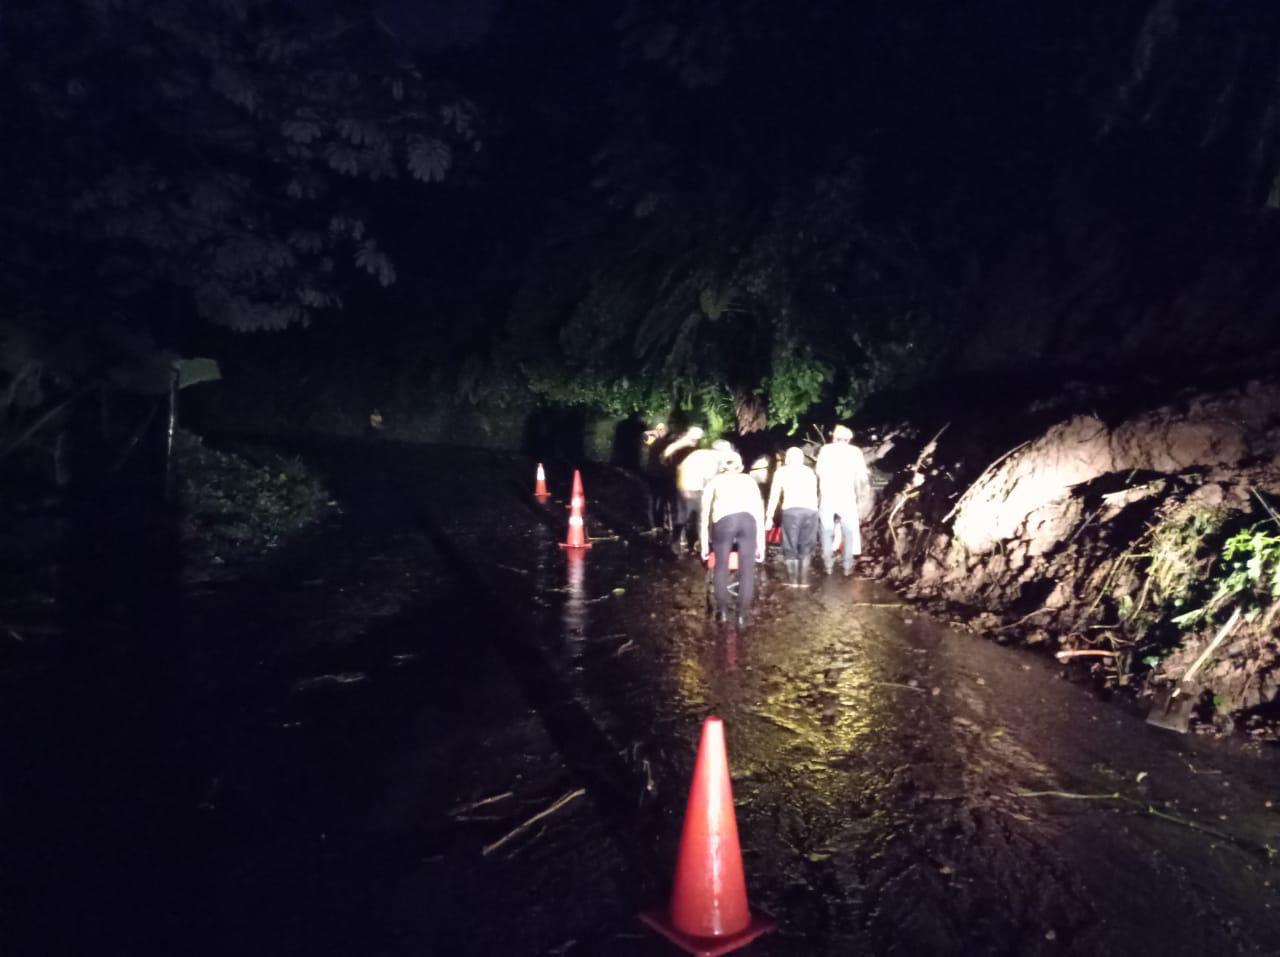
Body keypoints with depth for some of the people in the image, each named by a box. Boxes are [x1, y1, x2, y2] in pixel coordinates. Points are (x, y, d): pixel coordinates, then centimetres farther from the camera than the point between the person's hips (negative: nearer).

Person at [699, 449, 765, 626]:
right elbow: (759, 512, 23)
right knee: (747, 569, 9)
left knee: (721, 567, 17)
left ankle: (722, 611, 20)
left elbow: (705, 514, 19)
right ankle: (742, 615, 10)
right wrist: (761, 544, 24)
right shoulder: (749, 480, 29)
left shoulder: (714, 481, 26)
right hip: (747, 521, 1)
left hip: (724, 522, -1)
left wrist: (704, 543, 20)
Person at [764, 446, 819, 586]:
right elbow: (815, 494, 20)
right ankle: (804, 579, 11)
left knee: (790, 547, 6)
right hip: (811, 510, 3)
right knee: (806, 547, 14)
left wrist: (769, 517, 12)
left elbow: (774, 496, 12)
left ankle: (793, 580, 2)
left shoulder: (782, 471, 19)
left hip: (792, 510, -2)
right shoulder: (810, 471, 27)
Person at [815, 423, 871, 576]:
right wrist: (867, 494, 18)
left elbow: (818, 471, 0)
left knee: (827, 531, 12)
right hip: (847, 497, 0)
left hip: (827, 496, 0)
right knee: (849, 532, 11)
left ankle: (828, 565, 11)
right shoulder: (855, 451, 4)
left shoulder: (825, 449, 3)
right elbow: (863, 476, 3)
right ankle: (848, 567, 8)